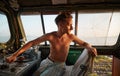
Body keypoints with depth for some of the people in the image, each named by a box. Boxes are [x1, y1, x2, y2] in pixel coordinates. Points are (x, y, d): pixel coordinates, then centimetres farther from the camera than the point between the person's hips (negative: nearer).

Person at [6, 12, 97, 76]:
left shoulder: (70, 36, -15)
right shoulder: (50, 36, -19)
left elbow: (84, 43, 0)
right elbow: (32, 43, -15)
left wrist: (89, 47, -26)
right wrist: (15, 55, -18)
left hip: (60, 65, -1)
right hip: (48, 61, 2)